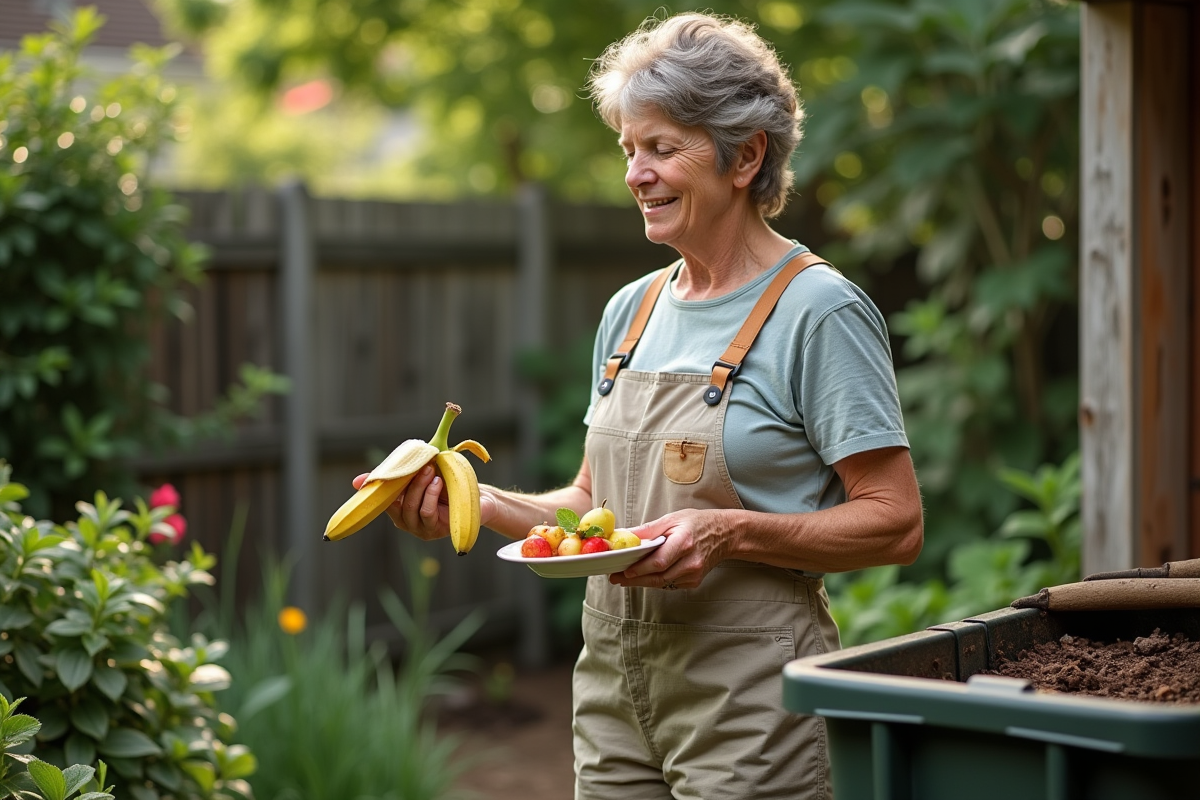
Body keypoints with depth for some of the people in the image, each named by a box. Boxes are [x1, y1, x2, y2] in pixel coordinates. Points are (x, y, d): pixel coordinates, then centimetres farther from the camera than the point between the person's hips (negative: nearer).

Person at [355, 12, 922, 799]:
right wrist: (483, 503, 0)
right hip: (613, 680, 6)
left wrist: (731, 533, -23)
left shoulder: (820, 311, -9)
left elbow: (894, 524, -13)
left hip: (746, 698, -6)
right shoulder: (632, 310, 11)